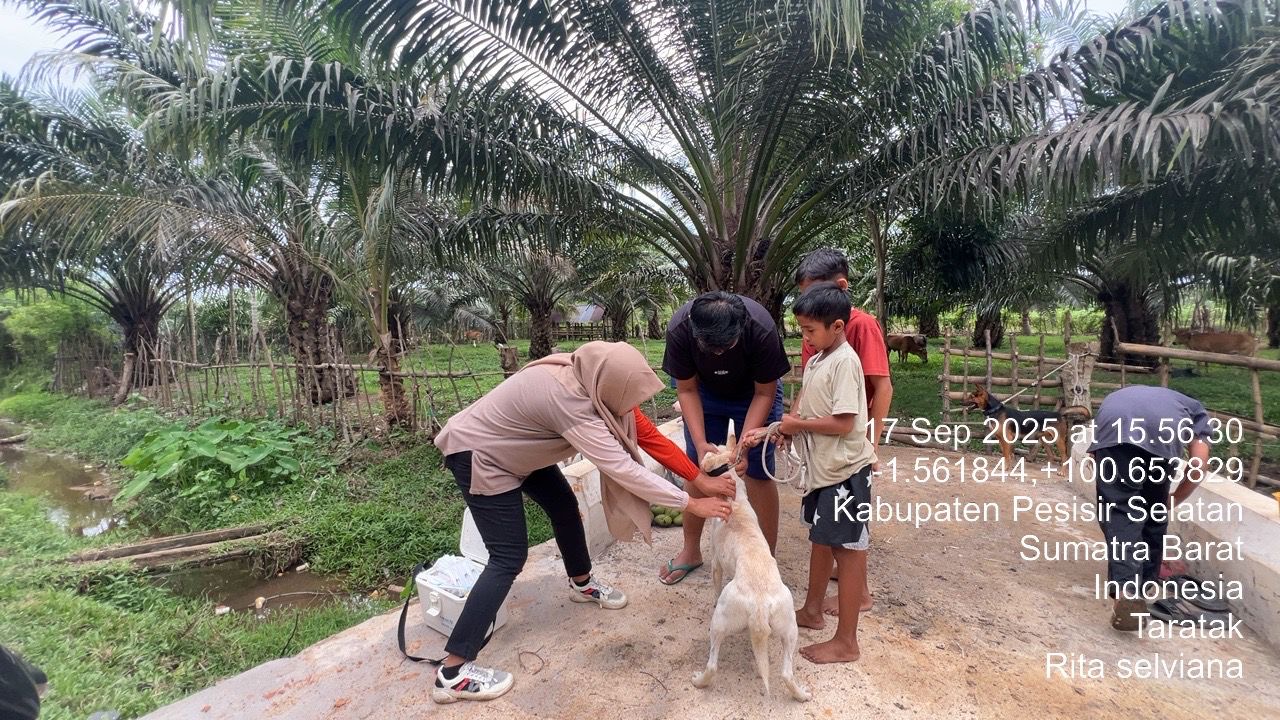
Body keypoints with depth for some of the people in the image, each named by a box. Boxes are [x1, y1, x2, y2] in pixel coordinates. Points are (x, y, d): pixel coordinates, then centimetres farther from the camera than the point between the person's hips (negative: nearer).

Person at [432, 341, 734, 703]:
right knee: (510, 556, -9)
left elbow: (647, 434, -7)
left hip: (513, 444, 9)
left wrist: (701, 479, -10)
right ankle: (452, 673, -1)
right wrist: (689, 504, -28)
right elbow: (622, 468, -36)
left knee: (564, 505, 17)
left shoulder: (593, 380, -12)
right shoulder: (569, 402, -37)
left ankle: (581, 583, 41)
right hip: (477, 454, -9)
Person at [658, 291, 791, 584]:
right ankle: (691, 550, 20)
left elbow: (764, 393, -23)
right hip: (705, 391, 2)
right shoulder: (679, 330, -33)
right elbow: (687, 390, -19)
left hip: (753, 392, -1)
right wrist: (700, 442, -29)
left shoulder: (762, 330, -37)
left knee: (757, 472, -4)